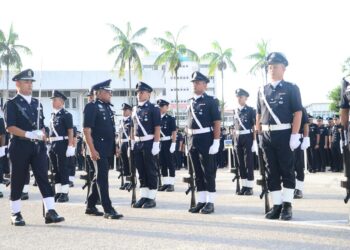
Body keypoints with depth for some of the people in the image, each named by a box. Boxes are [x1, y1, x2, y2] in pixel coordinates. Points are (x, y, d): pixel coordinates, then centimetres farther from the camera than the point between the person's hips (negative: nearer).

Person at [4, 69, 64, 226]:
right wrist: (29, 134, -21)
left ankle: (50, 212, -8)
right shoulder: (12, 104, -2)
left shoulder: (37, 103, 16)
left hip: (38, 146, 5)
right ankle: (16, 214, 13)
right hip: (20, 147, -4)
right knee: (18, 181, 3)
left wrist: (43, 136, 3)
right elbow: (10, 127, -11)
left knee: (43, 178, -4)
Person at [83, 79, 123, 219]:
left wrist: (115, 146, 17)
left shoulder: (108, 107, 16)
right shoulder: (92, 107, -9)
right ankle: (108, 210, -9)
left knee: (99, 177, 14)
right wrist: (92, 150, -20)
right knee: (102, 178, -9)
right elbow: (87, 130, -14)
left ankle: (91, 207, 23)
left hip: (108, 149, 9)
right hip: (98, 149, -9)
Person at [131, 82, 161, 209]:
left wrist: (156, 144, -16)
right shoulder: (135, 109, 14)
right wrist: (132, 142, 12)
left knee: (151, 171, -1)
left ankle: (151, 198, 4)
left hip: (149, 143, -6)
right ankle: (143, 196, 15)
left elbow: (157, 127, -10)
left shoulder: (153, 108, -5)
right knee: (141, 171, 9)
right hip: (137, 144, 6)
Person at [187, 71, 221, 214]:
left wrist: (216, 142, -16)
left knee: (208, 172, -3)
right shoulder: (191, 102, 14)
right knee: (198, 173, 9)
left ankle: (210, 203, 2)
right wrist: (189, 141, 14)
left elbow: (217, 122, -9)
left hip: (206, 140, -7)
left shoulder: (211, 101, -4)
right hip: (193, 141, 7)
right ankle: (201, 202, 15)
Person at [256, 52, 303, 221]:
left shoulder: (291, 88, 0)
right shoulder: (262, 90, 13)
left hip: (284, 135, -4)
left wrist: (295, 135, -13)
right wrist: (259, 135, 9)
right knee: (272, 172, 6)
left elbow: (297, 112, -5)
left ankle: (287, 206, 7)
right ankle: (277, 206, 13)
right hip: (267, 136, 4)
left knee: (287, 170, 1)